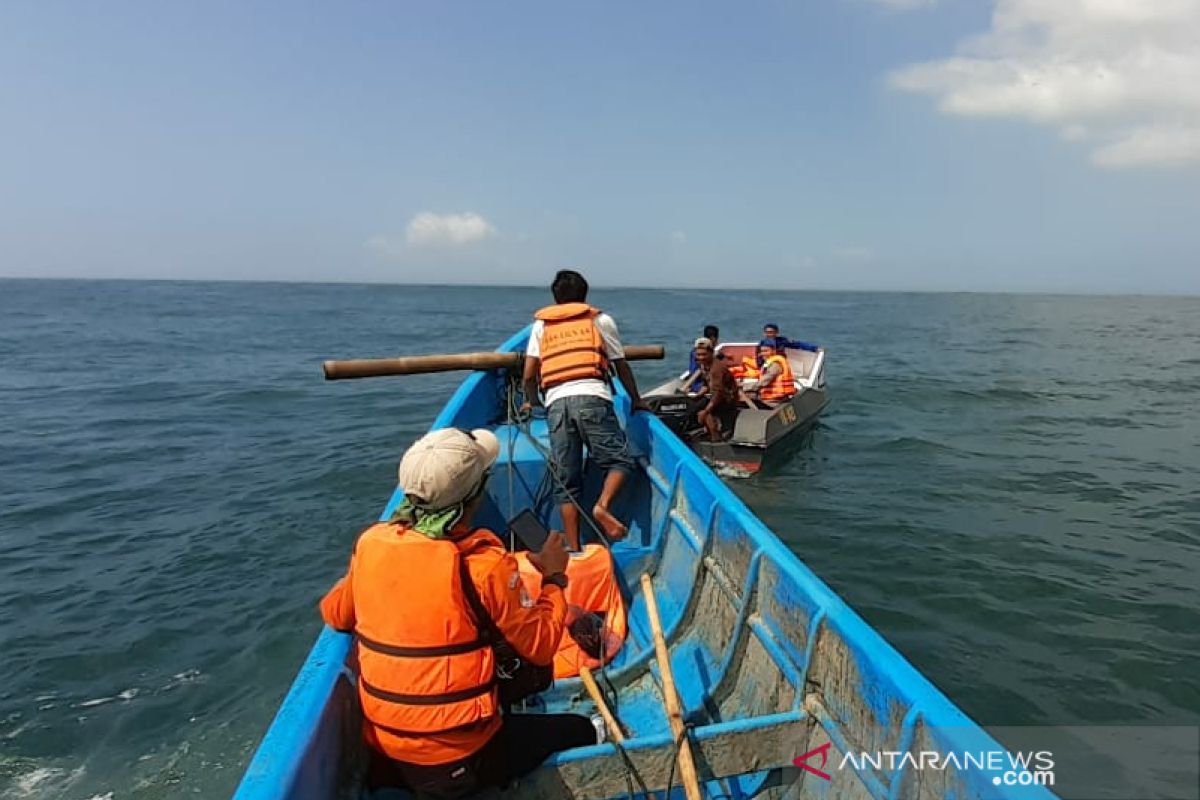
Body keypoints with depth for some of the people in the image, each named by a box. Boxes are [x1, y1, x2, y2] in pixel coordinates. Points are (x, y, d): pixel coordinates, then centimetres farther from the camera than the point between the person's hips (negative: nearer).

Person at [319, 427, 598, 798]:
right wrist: (553, 579, 0)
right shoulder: (484, 563, -22)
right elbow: (541, 647, -13)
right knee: (579, 730, 13)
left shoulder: (370, 542, -8)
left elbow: (335, 614, 9)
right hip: (459, 758, -5)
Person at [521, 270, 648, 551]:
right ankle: (603, 505, -23)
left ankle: (574, 549, 4)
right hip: (592, 397, -2)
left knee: (566, 481, 6)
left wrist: (530, 402, 33)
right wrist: (636, 400, 35)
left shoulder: (541, 324, 23)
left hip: (555, 402, 2)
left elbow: (529, 374, 15)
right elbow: (621, 366, 22)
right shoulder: (601, 320, 19)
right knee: (619, 459, 5)